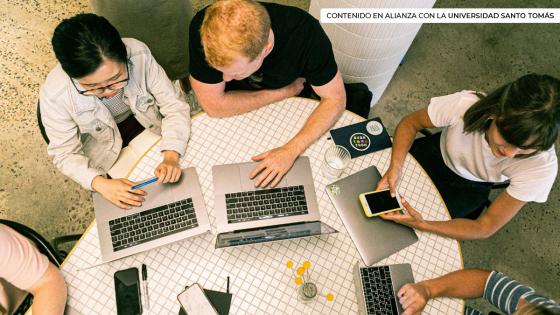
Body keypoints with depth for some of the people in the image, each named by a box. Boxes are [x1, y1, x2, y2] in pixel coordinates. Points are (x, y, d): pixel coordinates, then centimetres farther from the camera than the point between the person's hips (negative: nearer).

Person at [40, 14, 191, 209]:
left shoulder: (138, 55, -32)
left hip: (148, 123, 1)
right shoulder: (54, 96, -32)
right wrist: (100, 183, -35)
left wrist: (171, 156, -38)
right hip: (104, 144, -1)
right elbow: (65, 154, -18)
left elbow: (174, 105, -24)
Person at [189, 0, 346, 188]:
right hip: (234, 111, 0)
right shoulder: (203, 27, -34)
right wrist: (286, 91, -25)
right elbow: (213, 106, -28)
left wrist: (290, 151, -36)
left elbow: (335, 99, -24)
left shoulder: (305, 32, -34)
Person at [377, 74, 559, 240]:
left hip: (468, 190, 0)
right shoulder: (464, 104, -38)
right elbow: (410, 124, -17)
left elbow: (486, 228, -26)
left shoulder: (542, 166, -35)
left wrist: (422, 225, -41)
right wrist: (395, 166, -36)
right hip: (435, 155, 1)